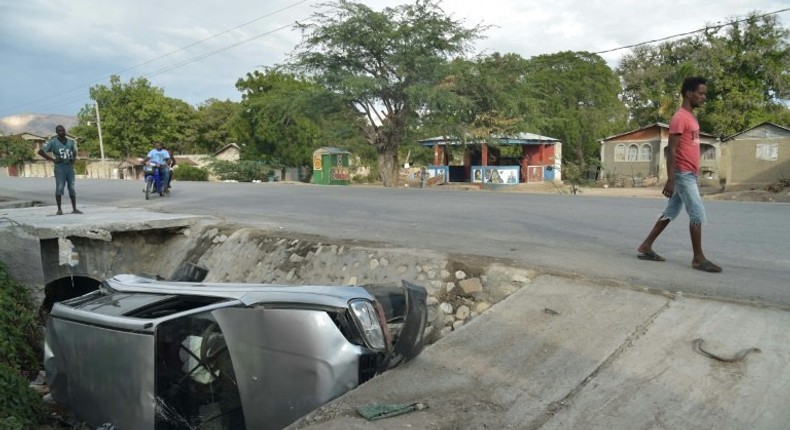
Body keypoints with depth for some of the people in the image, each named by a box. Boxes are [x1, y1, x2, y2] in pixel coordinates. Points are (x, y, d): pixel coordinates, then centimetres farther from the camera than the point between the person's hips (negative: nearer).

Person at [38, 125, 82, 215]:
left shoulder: (71, 142, 10)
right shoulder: (52, 142, -4)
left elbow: (75, 152, 26)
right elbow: (40, 152, -4)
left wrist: (73, 159, 5)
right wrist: (53, 159, -11)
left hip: (70, 167, 4)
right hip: (59, 168, -4)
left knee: (72, 188, 3)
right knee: (59, 188, -6)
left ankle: (74, 208, 7)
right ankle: (59, 209, 2)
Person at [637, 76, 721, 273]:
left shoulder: (691, 117, 16)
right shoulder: (680, 118, -15)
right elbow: (671, 150, -19)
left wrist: (694, 174, 21)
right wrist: (670, 180, -22)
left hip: (689, 174, 10)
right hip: (683, 175, -10)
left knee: (671, 212, 12)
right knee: (698, 214, -6)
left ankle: (646, 247, 17)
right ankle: (698, 258, 2)